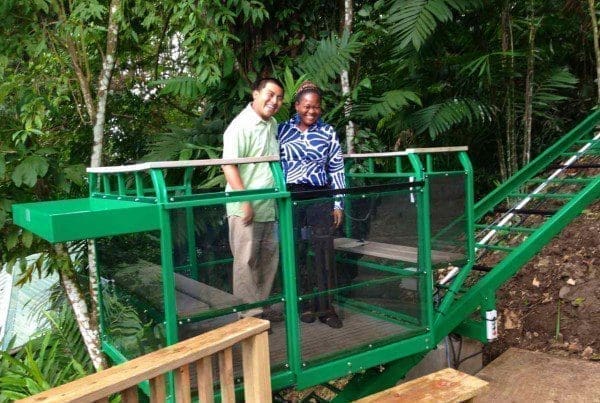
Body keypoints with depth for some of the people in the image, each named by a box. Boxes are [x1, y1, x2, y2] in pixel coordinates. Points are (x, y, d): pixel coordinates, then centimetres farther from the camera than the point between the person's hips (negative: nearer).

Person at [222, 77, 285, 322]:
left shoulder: (273, 125, 14)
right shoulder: (241, 125, -12)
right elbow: (228, 165, -19)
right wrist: (245, 202, -21)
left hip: (269, 207, 8)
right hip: (246, 208, -8)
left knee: (269, 258, 14)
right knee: (246, 261, -1)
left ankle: (262, 306, 27)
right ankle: (249, 313, 9)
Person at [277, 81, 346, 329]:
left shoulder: (328, 132, 4)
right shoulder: (282, 130, 3)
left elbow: (337, 170, 4)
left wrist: (338, 205, 1)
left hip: (321, 197, 0)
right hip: (291, 197, 0)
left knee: (324, 252, 0)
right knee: (296, 253, 6)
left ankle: (326, 306, 11)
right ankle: (306, 304, 19)